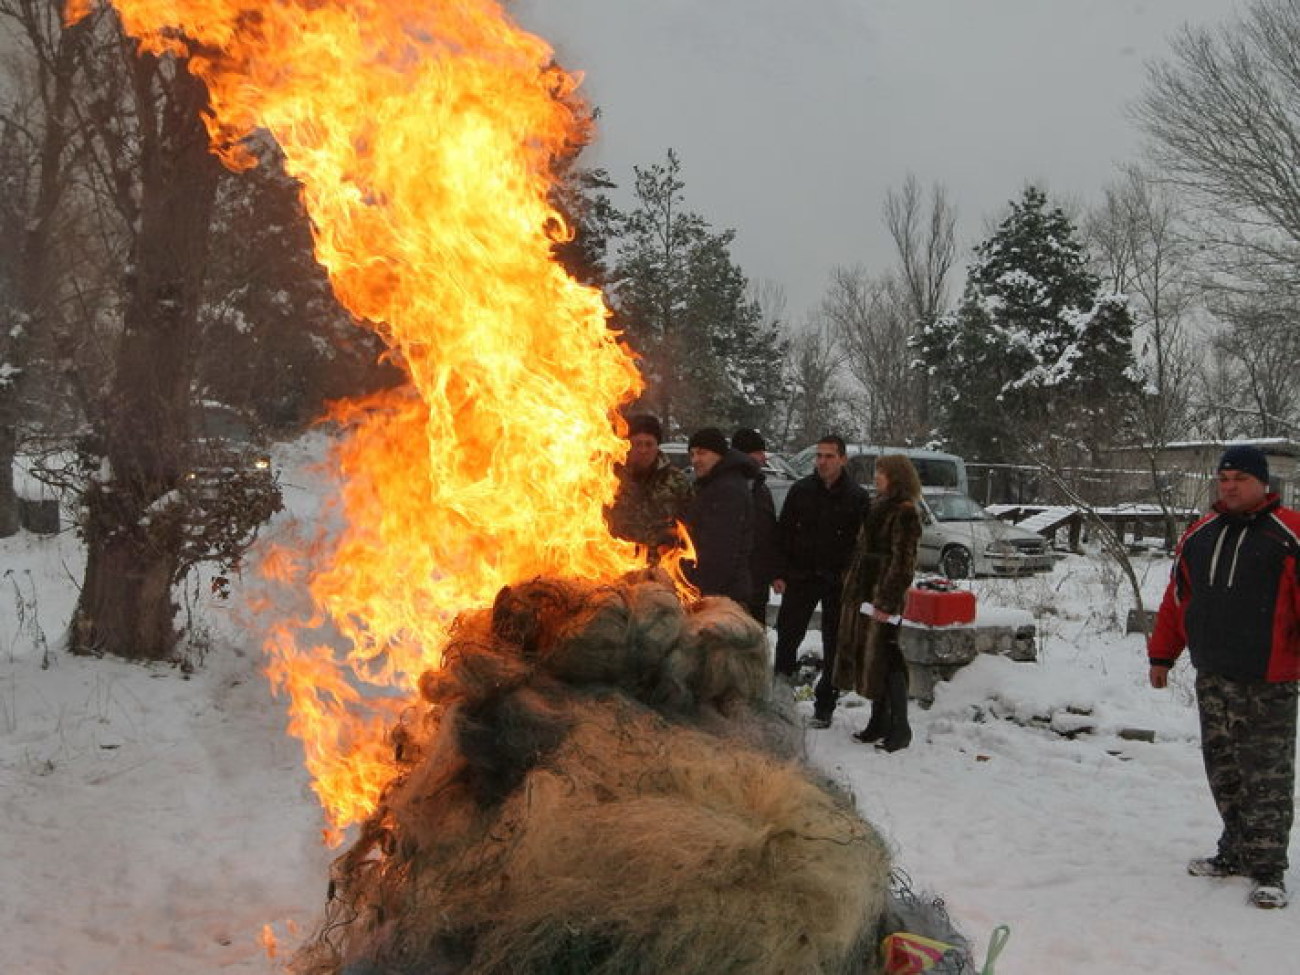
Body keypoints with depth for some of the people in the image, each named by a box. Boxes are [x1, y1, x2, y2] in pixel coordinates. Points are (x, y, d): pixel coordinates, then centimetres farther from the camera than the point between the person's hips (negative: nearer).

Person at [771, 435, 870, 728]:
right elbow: (783, 532, 4)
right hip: (800, 577, 1)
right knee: (787, 637, 3)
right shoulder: (800, 490, 3)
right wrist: (779, 573, -2)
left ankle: (824, 706, 18)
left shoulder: (857, 497, -2)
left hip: (838, 582, -1)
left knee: (833, 647, 7)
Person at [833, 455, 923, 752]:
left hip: (883, 595, -9)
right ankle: (880, 722, 22)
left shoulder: (905, 513, -12)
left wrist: (887, 602, -19)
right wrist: (851, 587, 17)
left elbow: (903, 562, -17)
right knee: (867, 656, 12)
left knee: (884, 658, -7)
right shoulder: (880, 507, 16)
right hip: (864, 592, 9)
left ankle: (900, 729, 0)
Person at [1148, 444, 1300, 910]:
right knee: (1223, 772, 14)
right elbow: (1176, 599, 16)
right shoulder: (1199, 536, 11)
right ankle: (1235, 854, 26)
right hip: (1212, 679, 6)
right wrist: (1162, 655, 15)